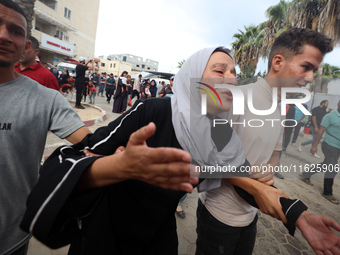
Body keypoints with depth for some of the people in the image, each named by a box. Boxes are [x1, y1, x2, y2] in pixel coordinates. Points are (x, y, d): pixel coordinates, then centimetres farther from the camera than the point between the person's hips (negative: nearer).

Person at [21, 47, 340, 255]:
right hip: (109, 227, -3)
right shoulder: (152, 113, -28)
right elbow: (67, 160, -29)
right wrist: (120, 166, -51)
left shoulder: (224, 133, -11)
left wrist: (298, 215, -16)